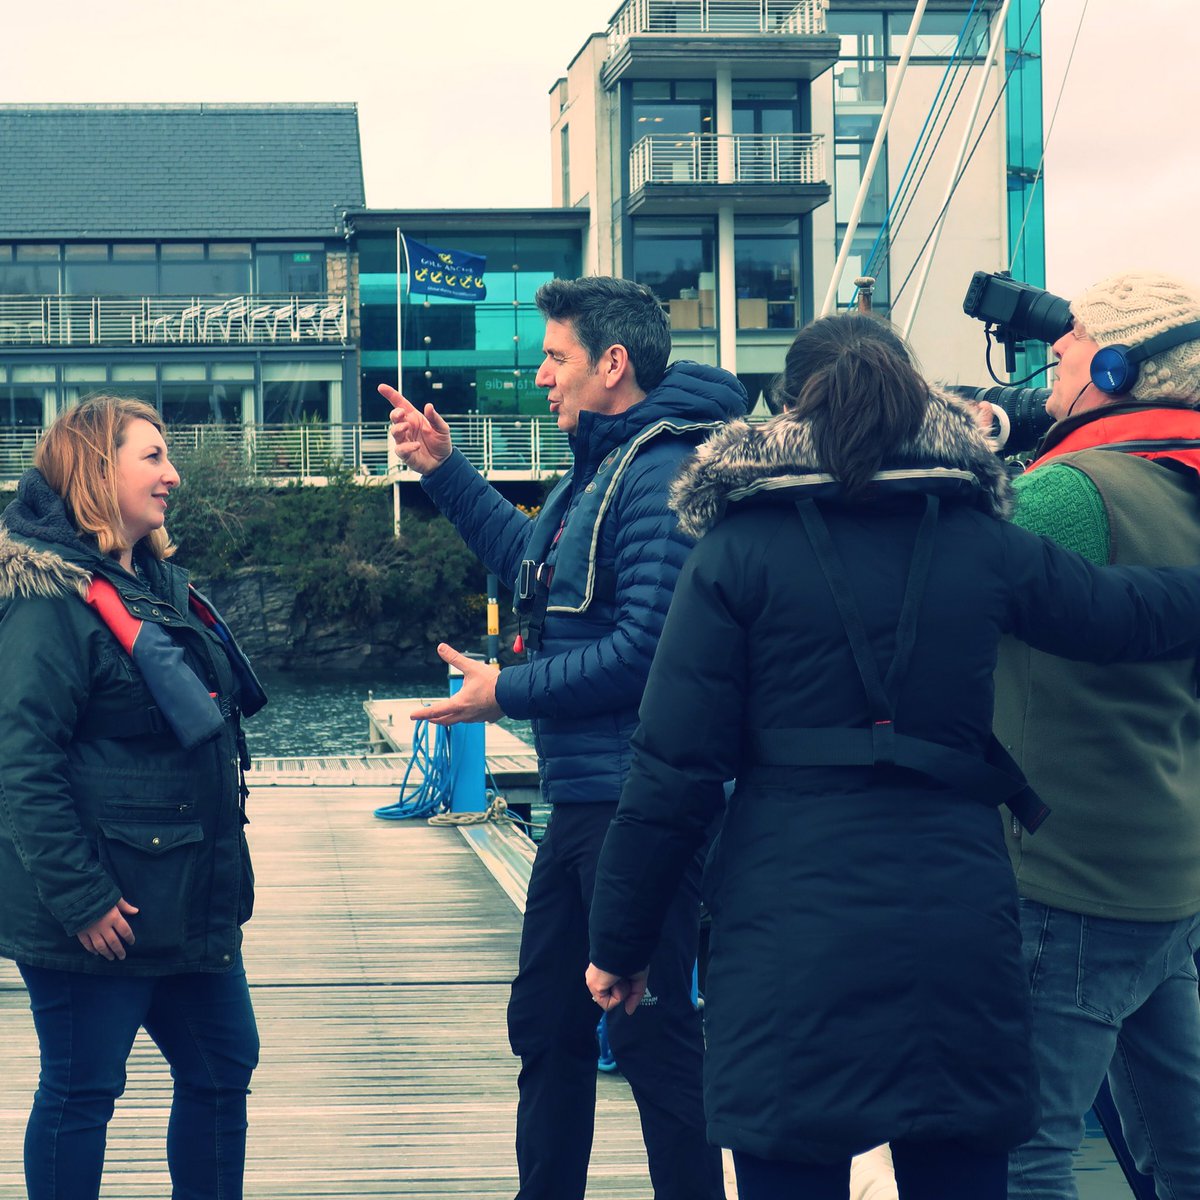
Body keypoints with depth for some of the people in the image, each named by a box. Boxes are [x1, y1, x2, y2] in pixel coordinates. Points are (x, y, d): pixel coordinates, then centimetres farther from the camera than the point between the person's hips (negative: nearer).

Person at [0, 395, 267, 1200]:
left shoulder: (162, 583, 13)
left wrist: (221, 863, 19)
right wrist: (79, 898, -23)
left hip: (190, 896, 9)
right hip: (103, 911, -9)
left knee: (222, 1067, 14)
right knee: (82, 1091, 1)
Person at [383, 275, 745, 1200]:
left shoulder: (661, 473, -18)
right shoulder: (599, 468, 15)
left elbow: (646, 647, -25)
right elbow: (534, 563, 32)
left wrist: (507, 693, -15)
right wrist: (445, 471, 25)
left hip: (637, 802, -11)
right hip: (582, 800, 11)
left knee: (655, 1034, -3)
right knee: (546, 1021, 18)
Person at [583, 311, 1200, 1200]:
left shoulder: (738, 551, 0)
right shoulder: (981, 543, 6)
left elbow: (674, 773, -4)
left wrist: (621, 942, 4)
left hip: (790, 941, -2)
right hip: (960, 936, 2)